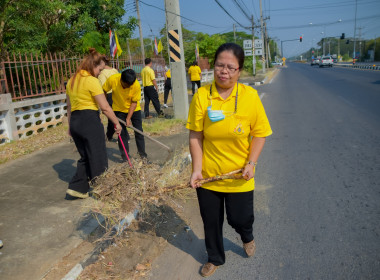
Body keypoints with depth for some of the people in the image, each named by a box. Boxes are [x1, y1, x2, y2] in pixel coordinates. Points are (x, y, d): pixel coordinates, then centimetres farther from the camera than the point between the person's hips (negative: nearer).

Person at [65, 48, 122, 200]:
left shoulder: (72, 81, 14)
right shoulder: (92, 81, -11)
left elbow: (69, 106, 19)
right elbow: (105, 107, -15)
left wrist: (70, 126, 25)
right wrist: (117, 123, -5)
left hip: (75, 121, 8)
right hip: (90, 121, -8)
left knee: (85, 157, 19)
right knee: (98, 158, 5)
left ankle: (76, 189, 16)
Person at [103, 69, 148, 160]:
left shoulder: (136, 85, -27)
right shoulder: (112, 79, -25)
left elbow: (134, 102, -18)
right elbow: (104, 91, -7)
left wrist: (128, 118, -20)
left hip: (134, 110, 0)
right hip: (119, 110, 0)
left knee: (139, 131, 2)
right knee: (121, 132, 0)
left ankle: (142, 153, 17)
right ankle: (124, 155, 11)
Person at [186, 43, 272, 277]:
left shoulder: (250, 96, -11)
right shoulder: (202, 95, -11)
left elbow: (260, 134, -5)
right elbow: (195, 136, -8)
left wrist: (251, 164, -14)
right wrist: (197, 168, -12)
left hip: (239, 177, -1)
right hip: (208, 175, 1)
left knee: (240, 218, 14)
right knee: (211, 221, 17)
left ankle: (247, 237, 53)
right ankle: (215, 258, 45)